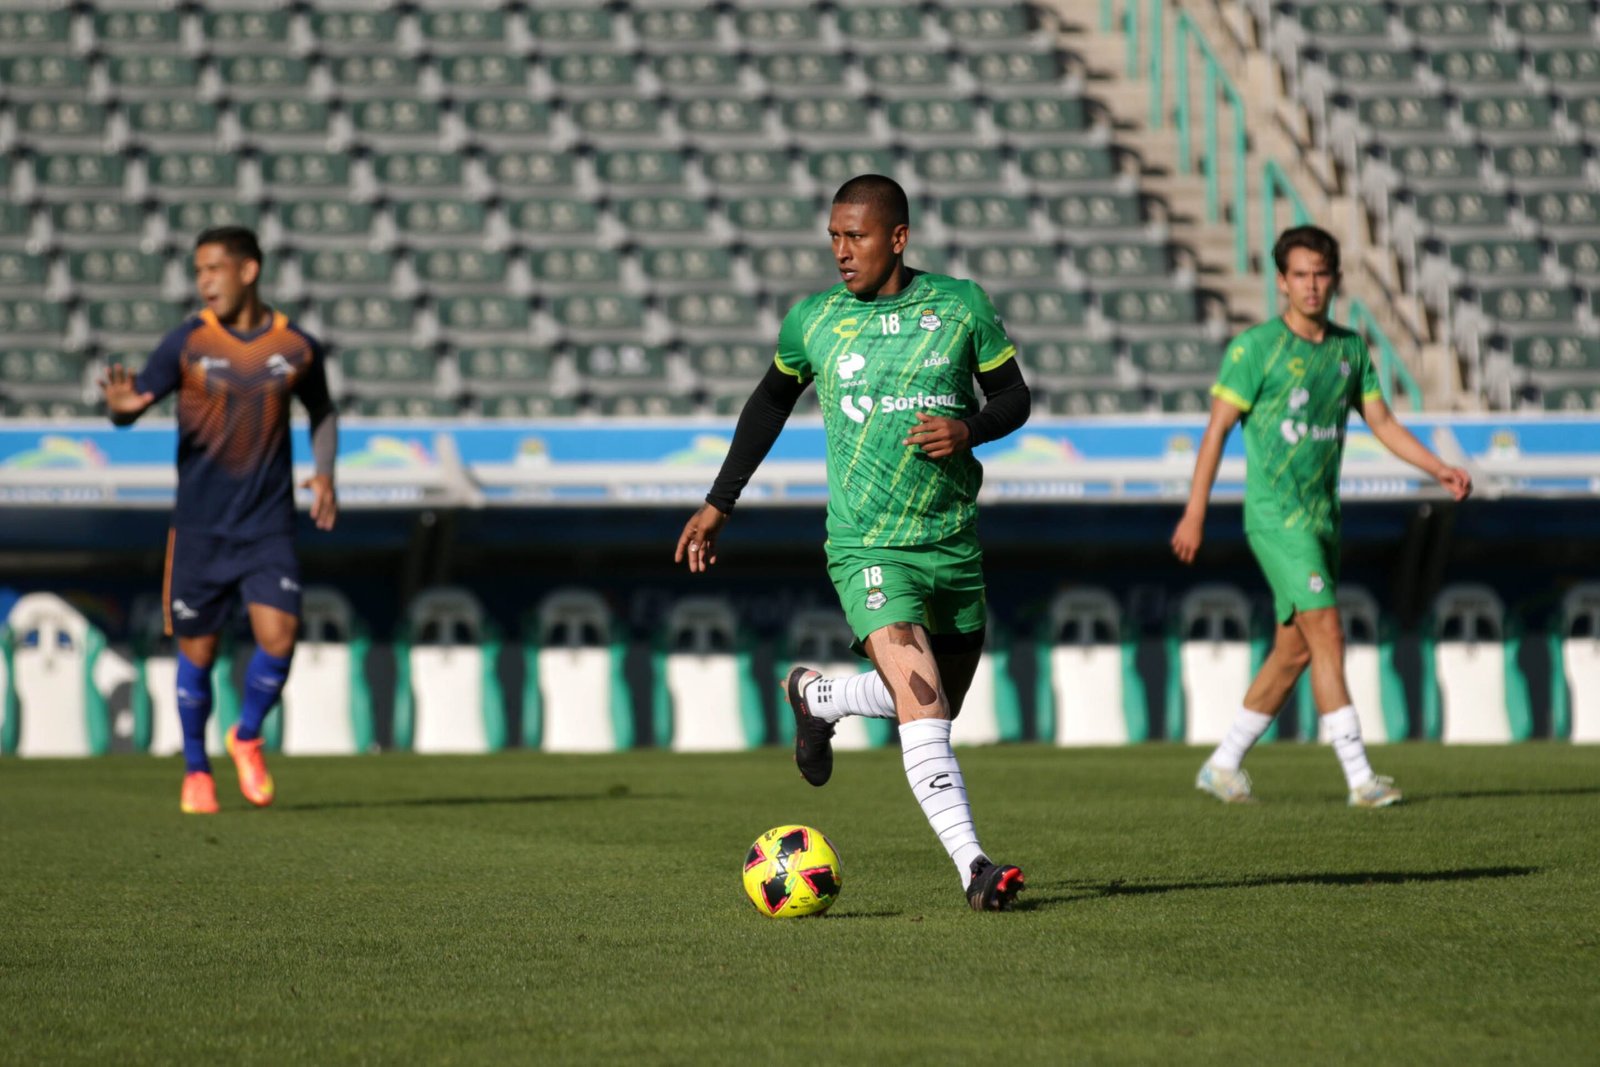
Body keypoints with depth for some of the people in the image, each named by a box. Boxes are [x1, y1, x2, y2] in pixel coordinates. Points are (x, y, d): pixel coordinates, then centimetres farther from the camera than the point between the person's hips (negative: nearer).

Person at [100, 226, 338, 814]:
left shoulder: (297, 347, 1)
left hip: (269, 527, 1)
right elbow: (131, 404, -6)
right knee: (196, 651, 4)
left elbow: (321, 412, 18)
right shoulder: (187, 344, -5)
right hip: (199, 527, -1)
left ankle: (247, 737, 15)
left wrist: (324, 474, 2)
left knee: (278, 638, -13)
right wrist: (120, 405, -31)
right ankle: (196, 771, 24)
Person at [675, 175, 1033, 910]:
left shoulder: (961, 305, 1)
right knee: (923, 710, -20)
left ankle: (817, 696, 41)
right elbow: (771, 401, 18)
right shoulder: (813, 322, 1)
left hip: (955, 540, 3)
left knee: (938, 704, 16)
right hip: (867, 547, -3)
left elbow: (1014, 396, 9)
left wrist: (970, 429, -13)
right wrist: (718, 504, 20)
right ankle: (973, 868, -22)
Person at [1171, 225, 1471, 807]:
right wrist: (1194, 513, -11)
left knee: (1295, 650, 9)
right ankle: (1360, 779, -16)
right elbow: (1217, 428, -7)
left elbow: (1382, 422, 15)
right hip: (1275, 514, -7)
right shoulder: (1255, 347, -7)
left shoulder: (1350, 348, 11)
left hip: (1322, 516, 7)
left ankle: (1224, 765, 22)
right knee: (1327, 637, -14)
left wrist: (1440, 469, 2)